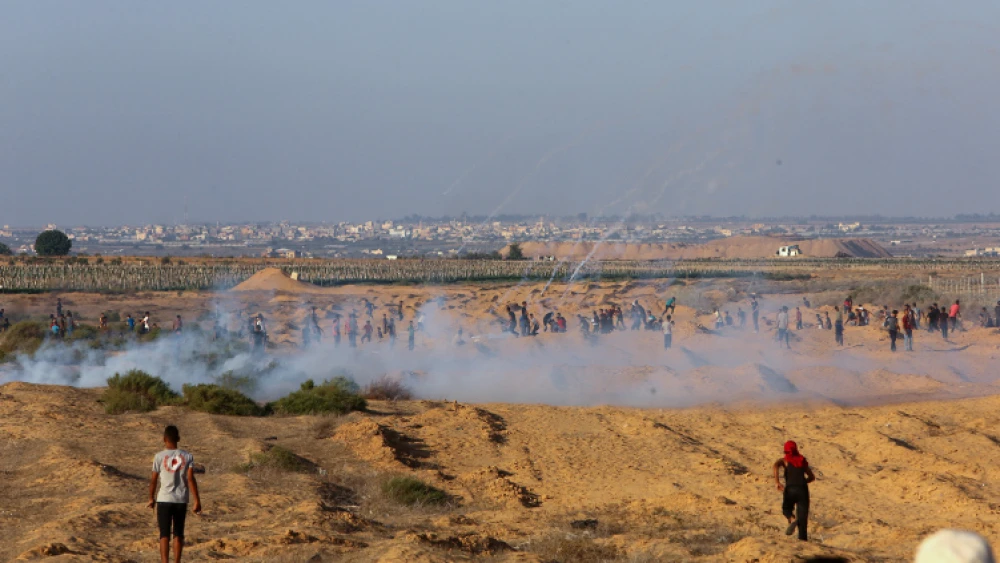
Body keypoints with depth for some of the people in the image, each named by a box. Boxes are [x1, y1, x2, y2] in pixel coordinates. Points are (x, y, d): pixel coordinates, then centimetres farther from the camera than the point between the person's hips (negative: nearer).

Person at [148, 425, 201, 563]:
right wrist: (197, 501, -5)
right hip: (181, 500, 2)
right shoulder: (187, 456, 0)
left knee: (164, 535, 1)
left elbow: (154, 480, 0)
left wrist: (151, 498, 14)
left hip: (164, 500, -2)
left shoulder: (159, 457, -3)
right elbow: (191, 479, -7)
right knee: (178, 534, 12)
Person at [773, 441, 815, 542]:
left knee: (786, 509, 21)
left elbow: (776, 465, -11)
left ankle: (792, 519, -13)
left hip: (790, 489, -2)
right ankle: (803, 539, -12)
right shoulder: (802, 461, 22)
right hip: (803, 489, 2)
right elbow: (812, 477, 25)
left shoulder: (784, 460, 13)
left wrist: (777, 482, -11)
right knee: (802, 518, 2)